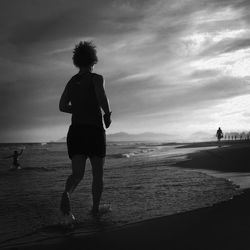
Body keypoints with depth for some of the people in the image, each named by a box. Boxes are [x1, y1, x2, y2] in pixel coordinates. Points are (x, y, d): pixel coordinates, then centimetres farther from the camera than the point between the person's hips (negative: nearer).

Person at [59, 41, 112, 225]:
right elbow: (102, 97, -20)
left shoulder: (71, 82, 16)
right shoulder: (96, 78, -1)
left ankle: (66, 195, -38)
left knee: (77, 174, -7)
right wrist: (108, 115, -2)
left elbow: (62, 106, 16)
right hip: (94, 131, -4)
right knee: (98, 173, 14)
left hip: (75, 131, 4)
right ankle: (96, 208, 20)